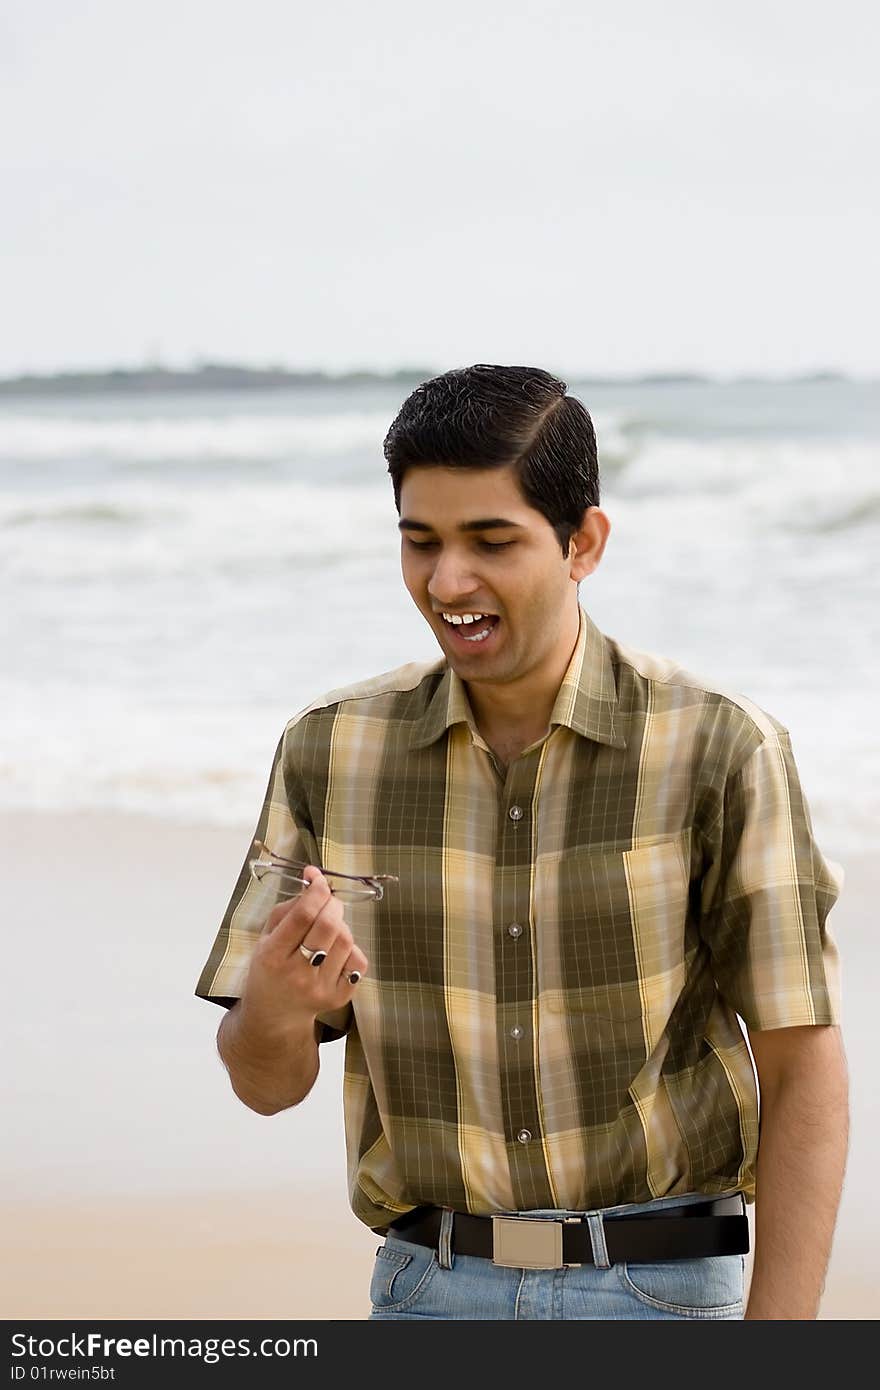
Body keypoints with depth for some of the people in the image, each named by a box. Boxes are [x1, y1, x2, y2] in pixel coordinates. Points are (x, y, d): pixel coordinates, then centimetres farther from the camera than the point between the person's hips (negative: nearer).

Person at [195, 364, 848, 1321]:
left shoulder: (717, 752, -9)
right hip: (429, 1288, 3)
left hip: (664, 1286, -3)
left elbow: (803, 1071, -9)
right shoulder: (329, 751, 1)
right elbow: (268, 1086, 5)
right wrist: (274, 1015, -19)